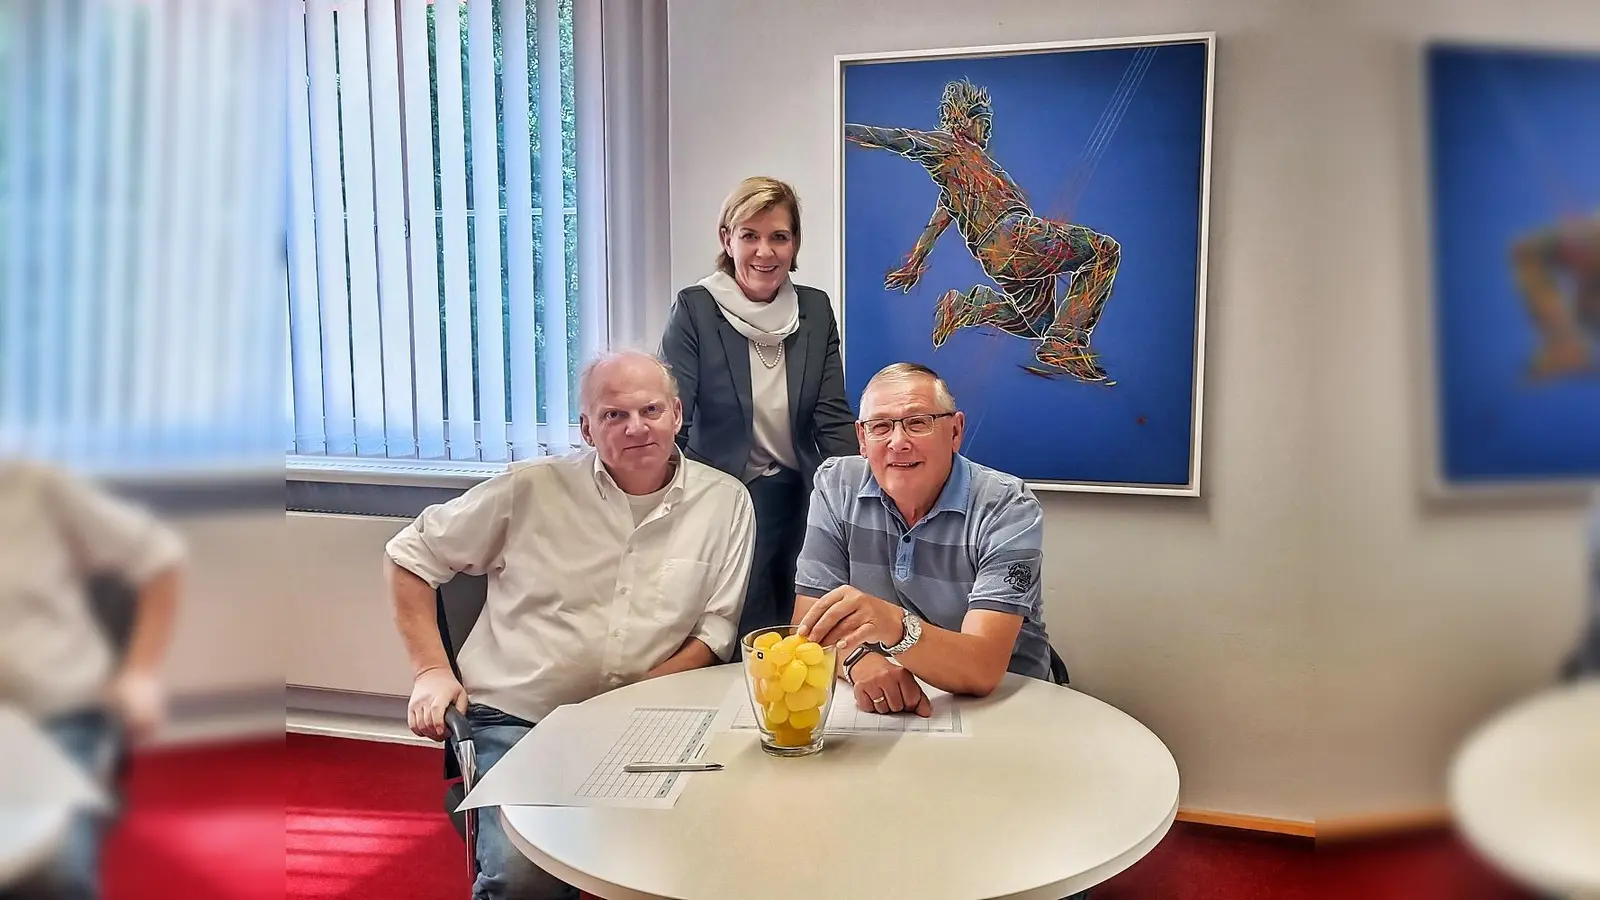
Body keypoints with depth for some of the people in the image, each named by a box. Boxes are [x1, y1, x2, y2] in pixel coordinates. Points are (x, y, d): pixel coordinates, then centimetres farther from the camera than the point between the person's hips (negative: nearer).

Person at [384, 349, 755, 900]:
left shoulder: (725, 502, 3)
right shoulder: (532, 489, -1)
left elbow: (715, 629, 4)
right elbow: (410, 555, 9)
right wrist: (430, 670, -1)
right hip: (516, 718, -1)